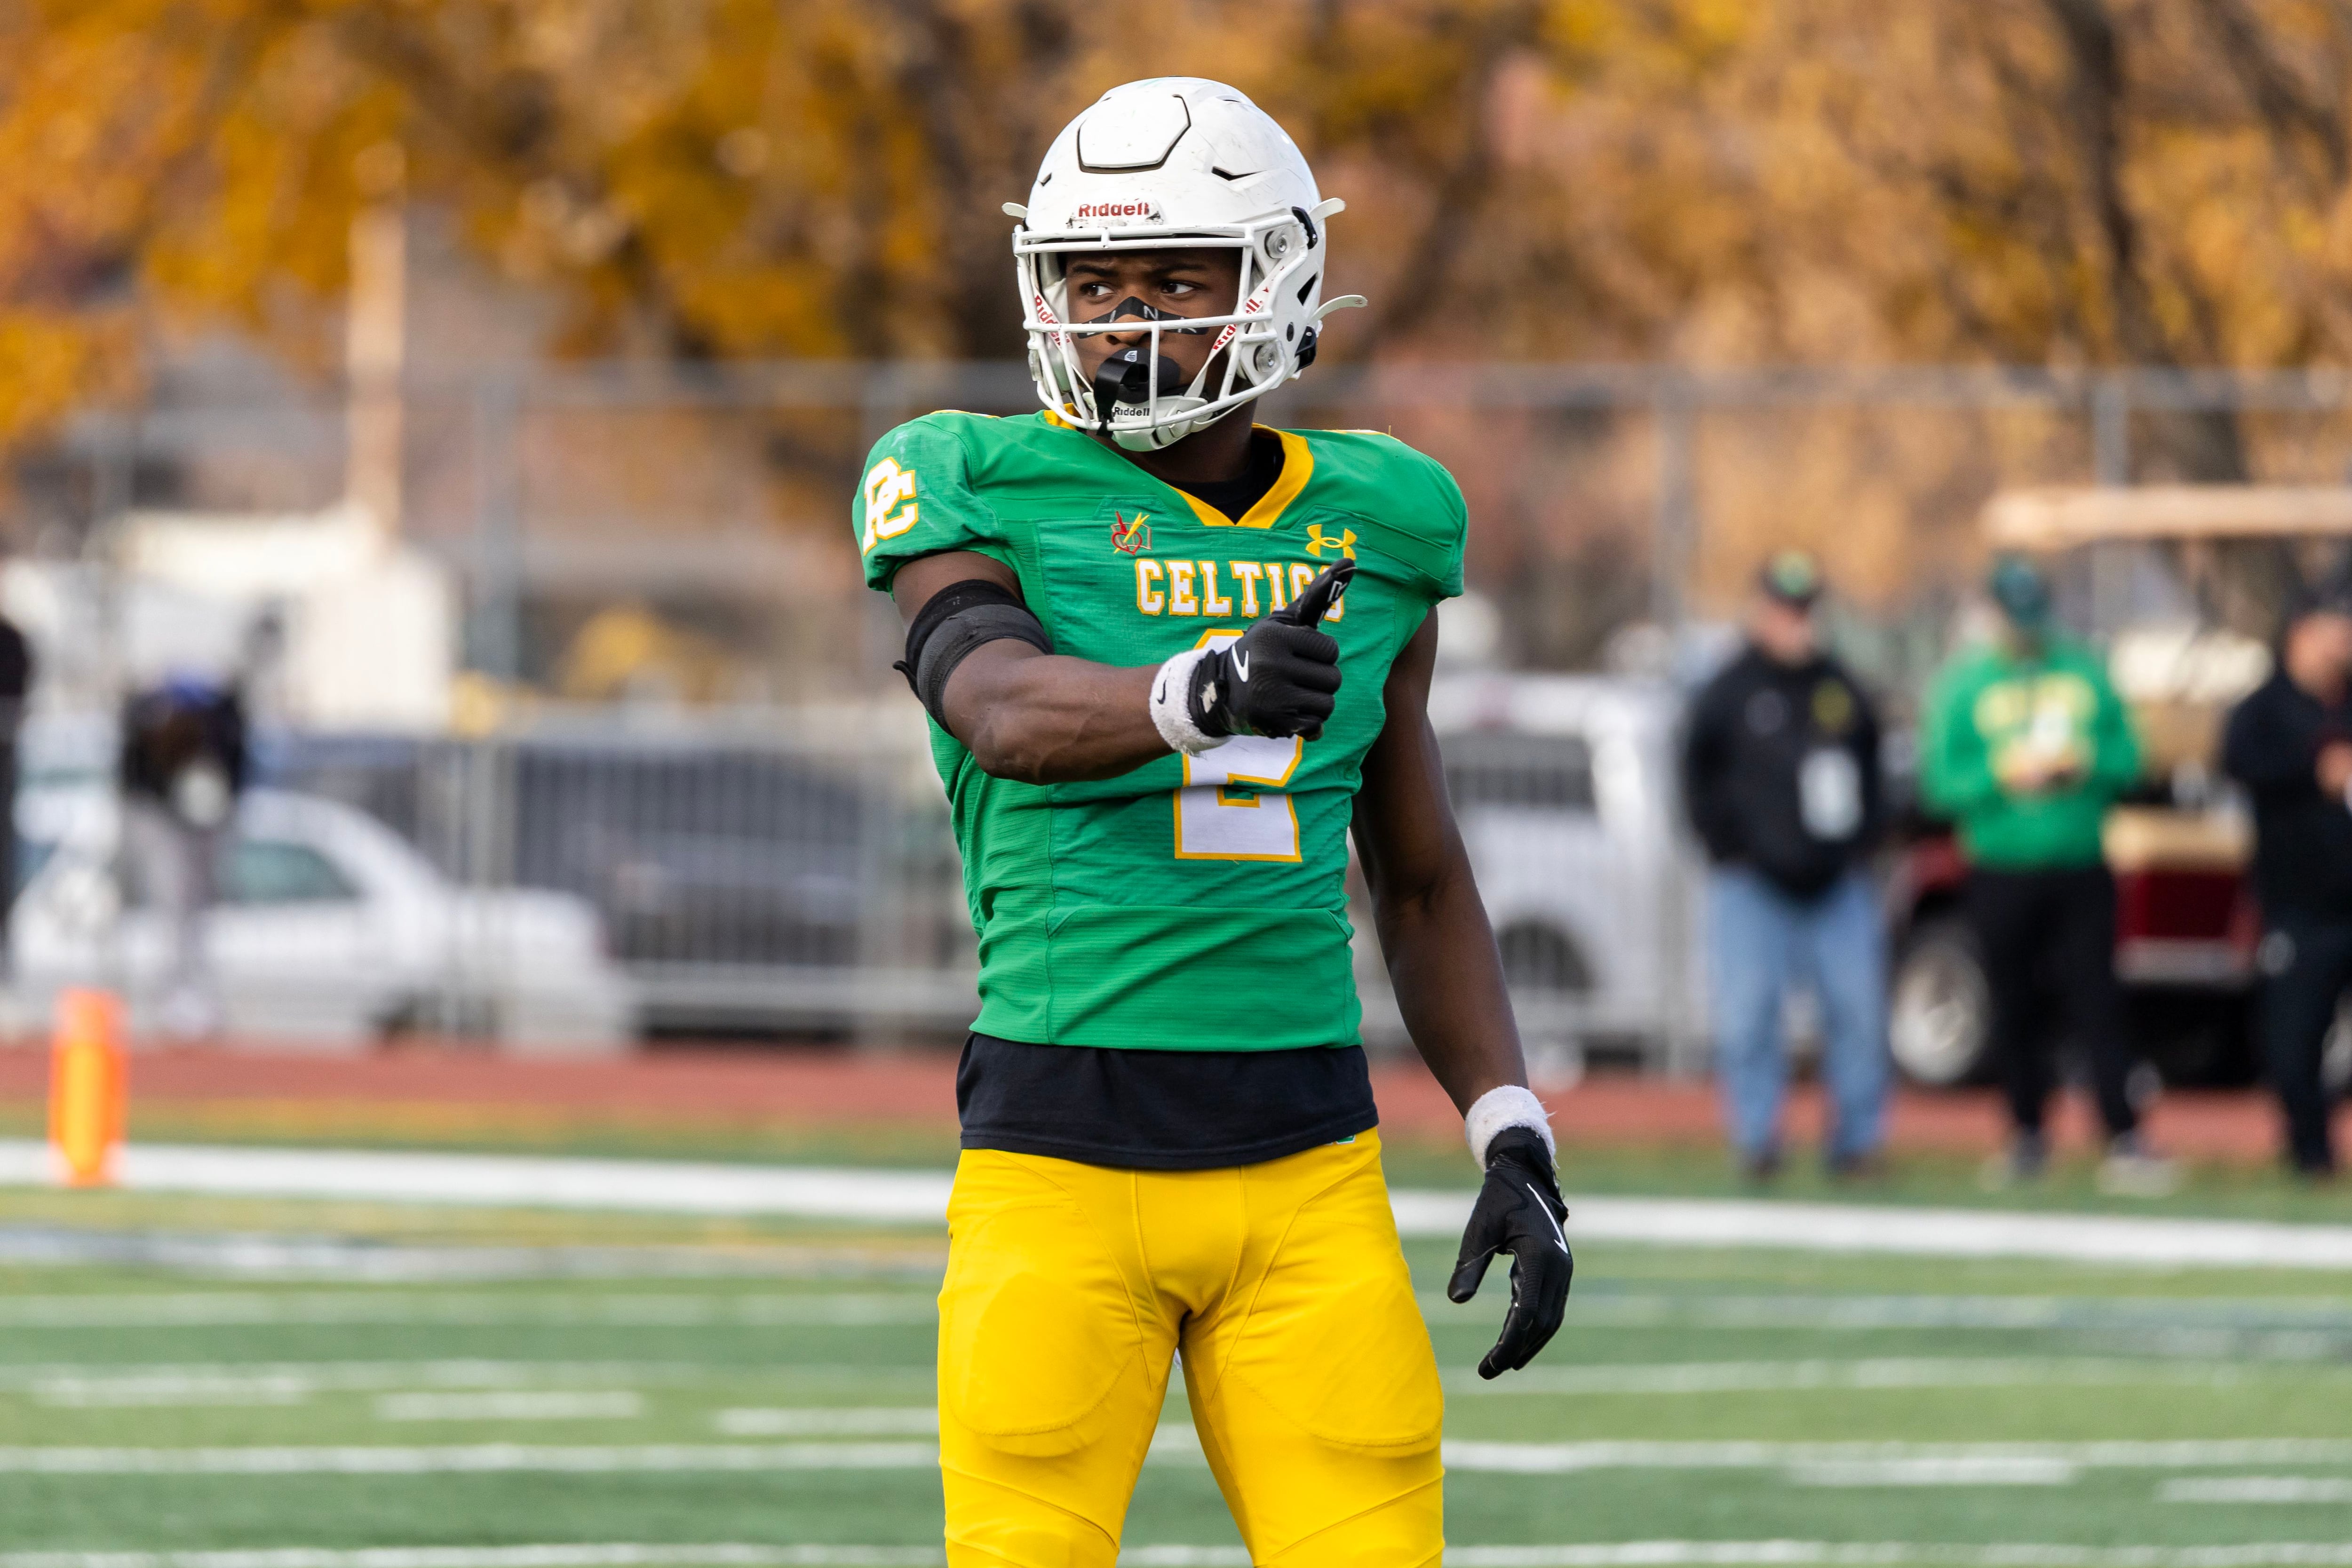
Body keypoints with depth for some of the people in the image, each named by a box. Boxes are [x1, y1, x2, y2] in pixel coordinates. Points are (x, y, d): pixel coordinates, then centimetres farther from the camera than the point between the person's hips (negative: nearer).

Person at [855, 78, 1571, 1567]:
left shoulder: (1372, 523, 11)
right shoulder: (990, 491, 0)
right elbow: (1005, 711, -22)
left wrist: (1515, 1140, 11)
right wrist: (1197, 694, -42)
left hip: (1307, 1163, 3)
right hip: (1061, 1152, -3)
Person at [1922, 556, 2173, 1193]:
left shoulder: (2087, 673, 8)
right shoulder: (1963, 685, 3)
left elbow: (2128, 758, 9)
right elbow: (1941, 782, -1)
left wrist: (2085, 763, -11)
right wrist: (2002, 775, -16)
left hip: (2081, 873, 0)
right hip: (2002, 873, 0)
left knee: (2097, 1004, -8)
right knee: (2016, 1013, 4)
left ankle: (2124, 1141, -13)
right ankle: (2027, 1136, 18)